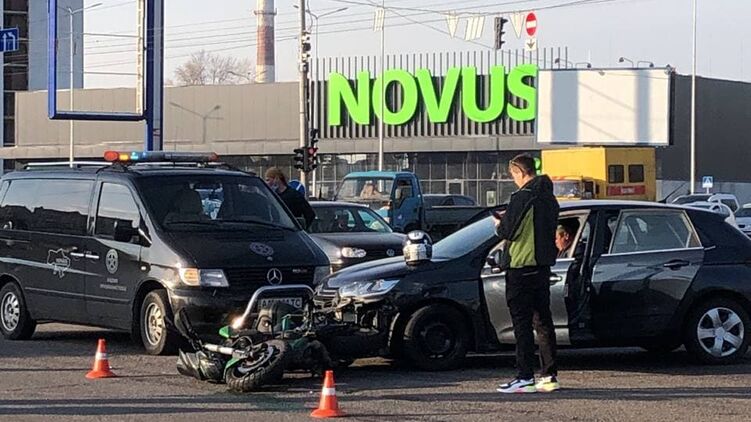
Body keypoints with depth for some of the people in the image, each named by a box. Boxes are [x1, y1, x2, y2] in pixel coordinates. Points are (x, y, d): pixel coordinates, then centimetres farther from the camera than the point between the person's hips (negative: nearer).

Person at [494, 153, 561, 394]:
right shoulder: (548, 197, 11)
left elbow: (507, 232, -16)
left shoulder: (522, 197, -15)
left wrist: (499, 224, 7)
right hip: (542, 265, 8)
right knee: (543, 321, 11)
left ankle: (525, 378, -5)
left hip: (521, 266, -8)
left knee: (522, 323, -4)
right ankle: (550, 376, 12)